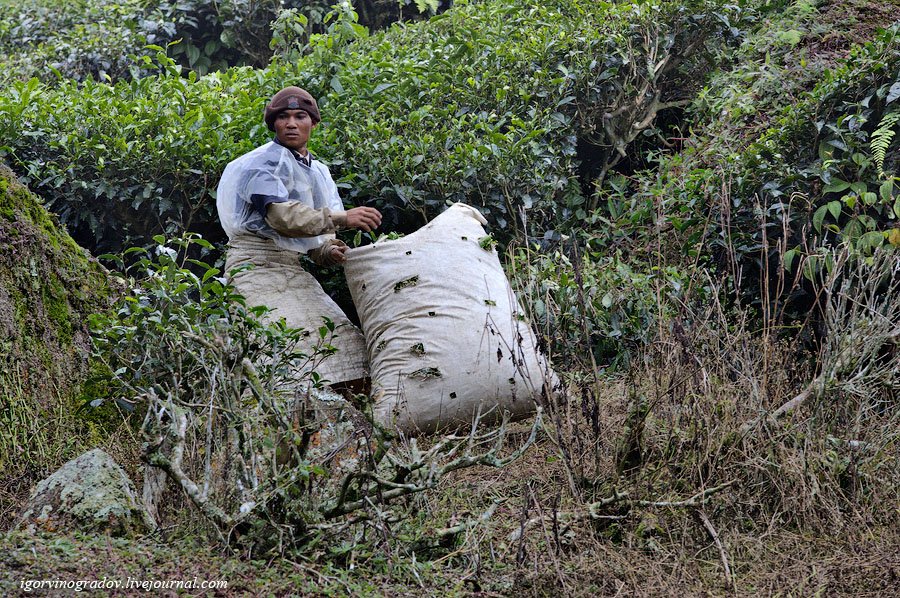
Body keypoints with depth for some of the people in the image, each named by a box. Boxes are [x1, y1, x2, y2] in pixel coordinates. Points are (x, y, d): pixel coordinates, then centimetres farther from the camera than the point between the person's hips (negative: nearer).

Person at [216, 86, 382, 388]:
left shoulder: (318, 172, 19)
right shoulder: (267, 161, -7)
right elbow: (281, 216, -22)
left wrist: (329, 252, -5)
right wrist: (342, 218, -22)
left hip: (292, 269, 8)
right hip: (256, 265, -8)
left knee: (345, 343, -4)